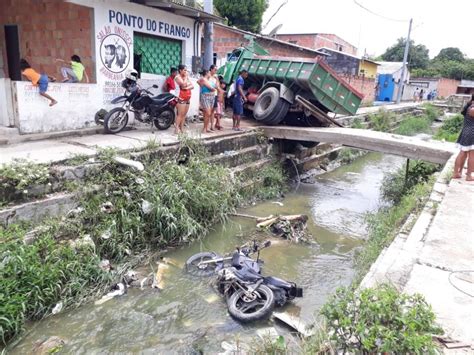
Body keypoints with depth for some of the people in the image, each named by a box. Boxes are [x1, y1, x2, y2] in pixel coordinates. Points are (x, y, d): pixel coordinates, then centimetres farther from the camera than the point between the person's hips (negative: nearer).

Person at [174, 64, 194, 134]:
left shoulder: (186, 77, 17)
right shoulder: (178, 77, -5)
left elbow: (192, 86, 9)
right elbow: (184, 85, -20)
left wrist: (187, 88, -10)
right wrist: (186, 77, -8)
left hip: (188, 98, 8)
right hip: (181, 98, -7)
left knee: (184, 115, 6)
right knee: (180, 114, -11)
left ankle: (181, 129, 9)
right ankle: (176, 129, -10)